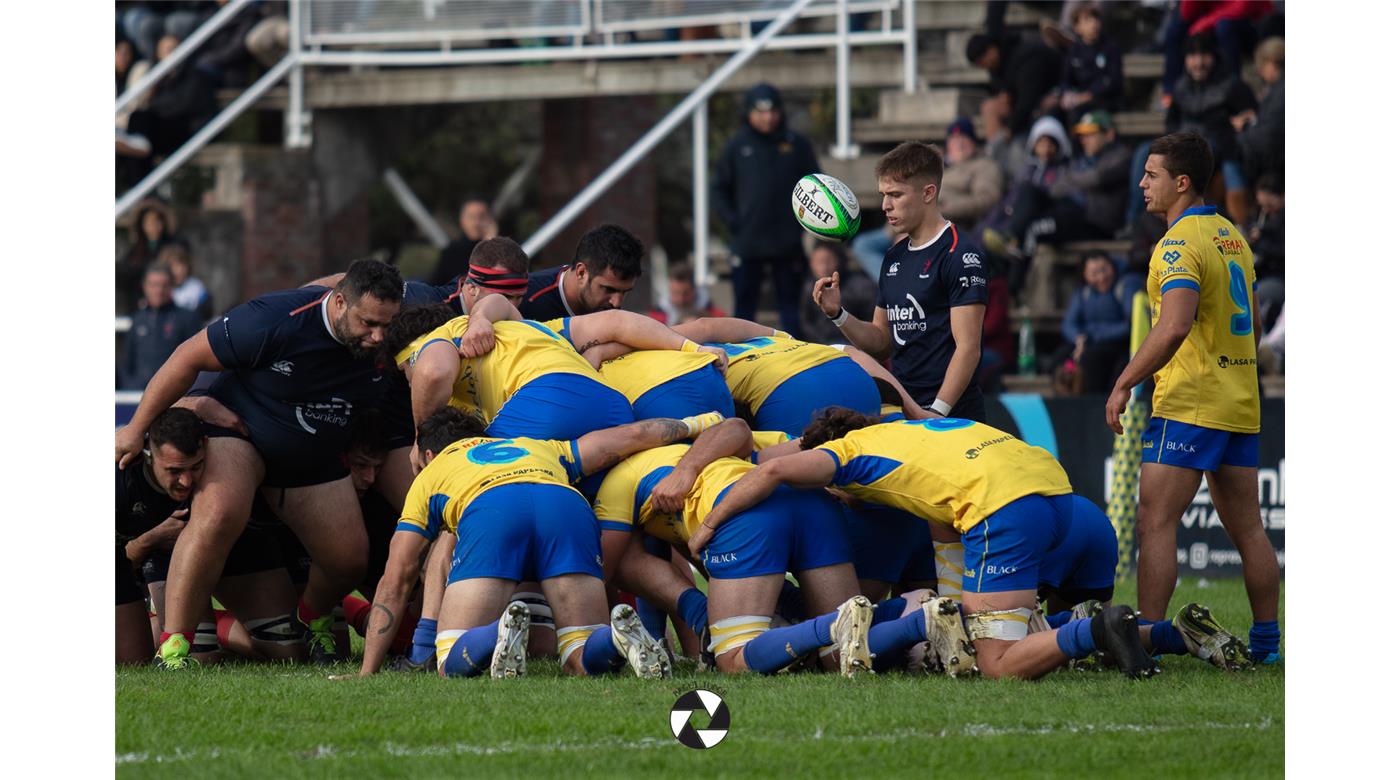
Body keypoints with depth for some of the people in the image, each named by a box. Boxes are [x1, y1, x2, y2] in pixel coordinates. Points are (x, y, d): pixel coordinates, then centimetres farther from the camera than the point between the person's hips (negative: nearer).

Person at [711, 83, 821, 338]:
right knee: (744, 305, 4)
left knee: (790, 304, 4)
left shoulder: (796, 144, 2)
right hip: (747, 240, 0)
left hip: (787, 242, 0)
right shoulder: (737, 147, 3)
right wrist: (732, 219, -5)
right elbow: (719, 190, 9)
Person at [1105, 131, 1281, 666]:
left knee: (1155, 523, -10)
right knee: (1246, 527, 11)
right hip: (1241, 405, 9)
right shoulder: (1233, 238, 15)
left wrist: (1124, 384, -22)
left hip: (1189, 406, -9)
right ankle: (1265, 643, 13)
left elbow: (1175, 326, -26)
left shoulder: (1180, 244, -13)